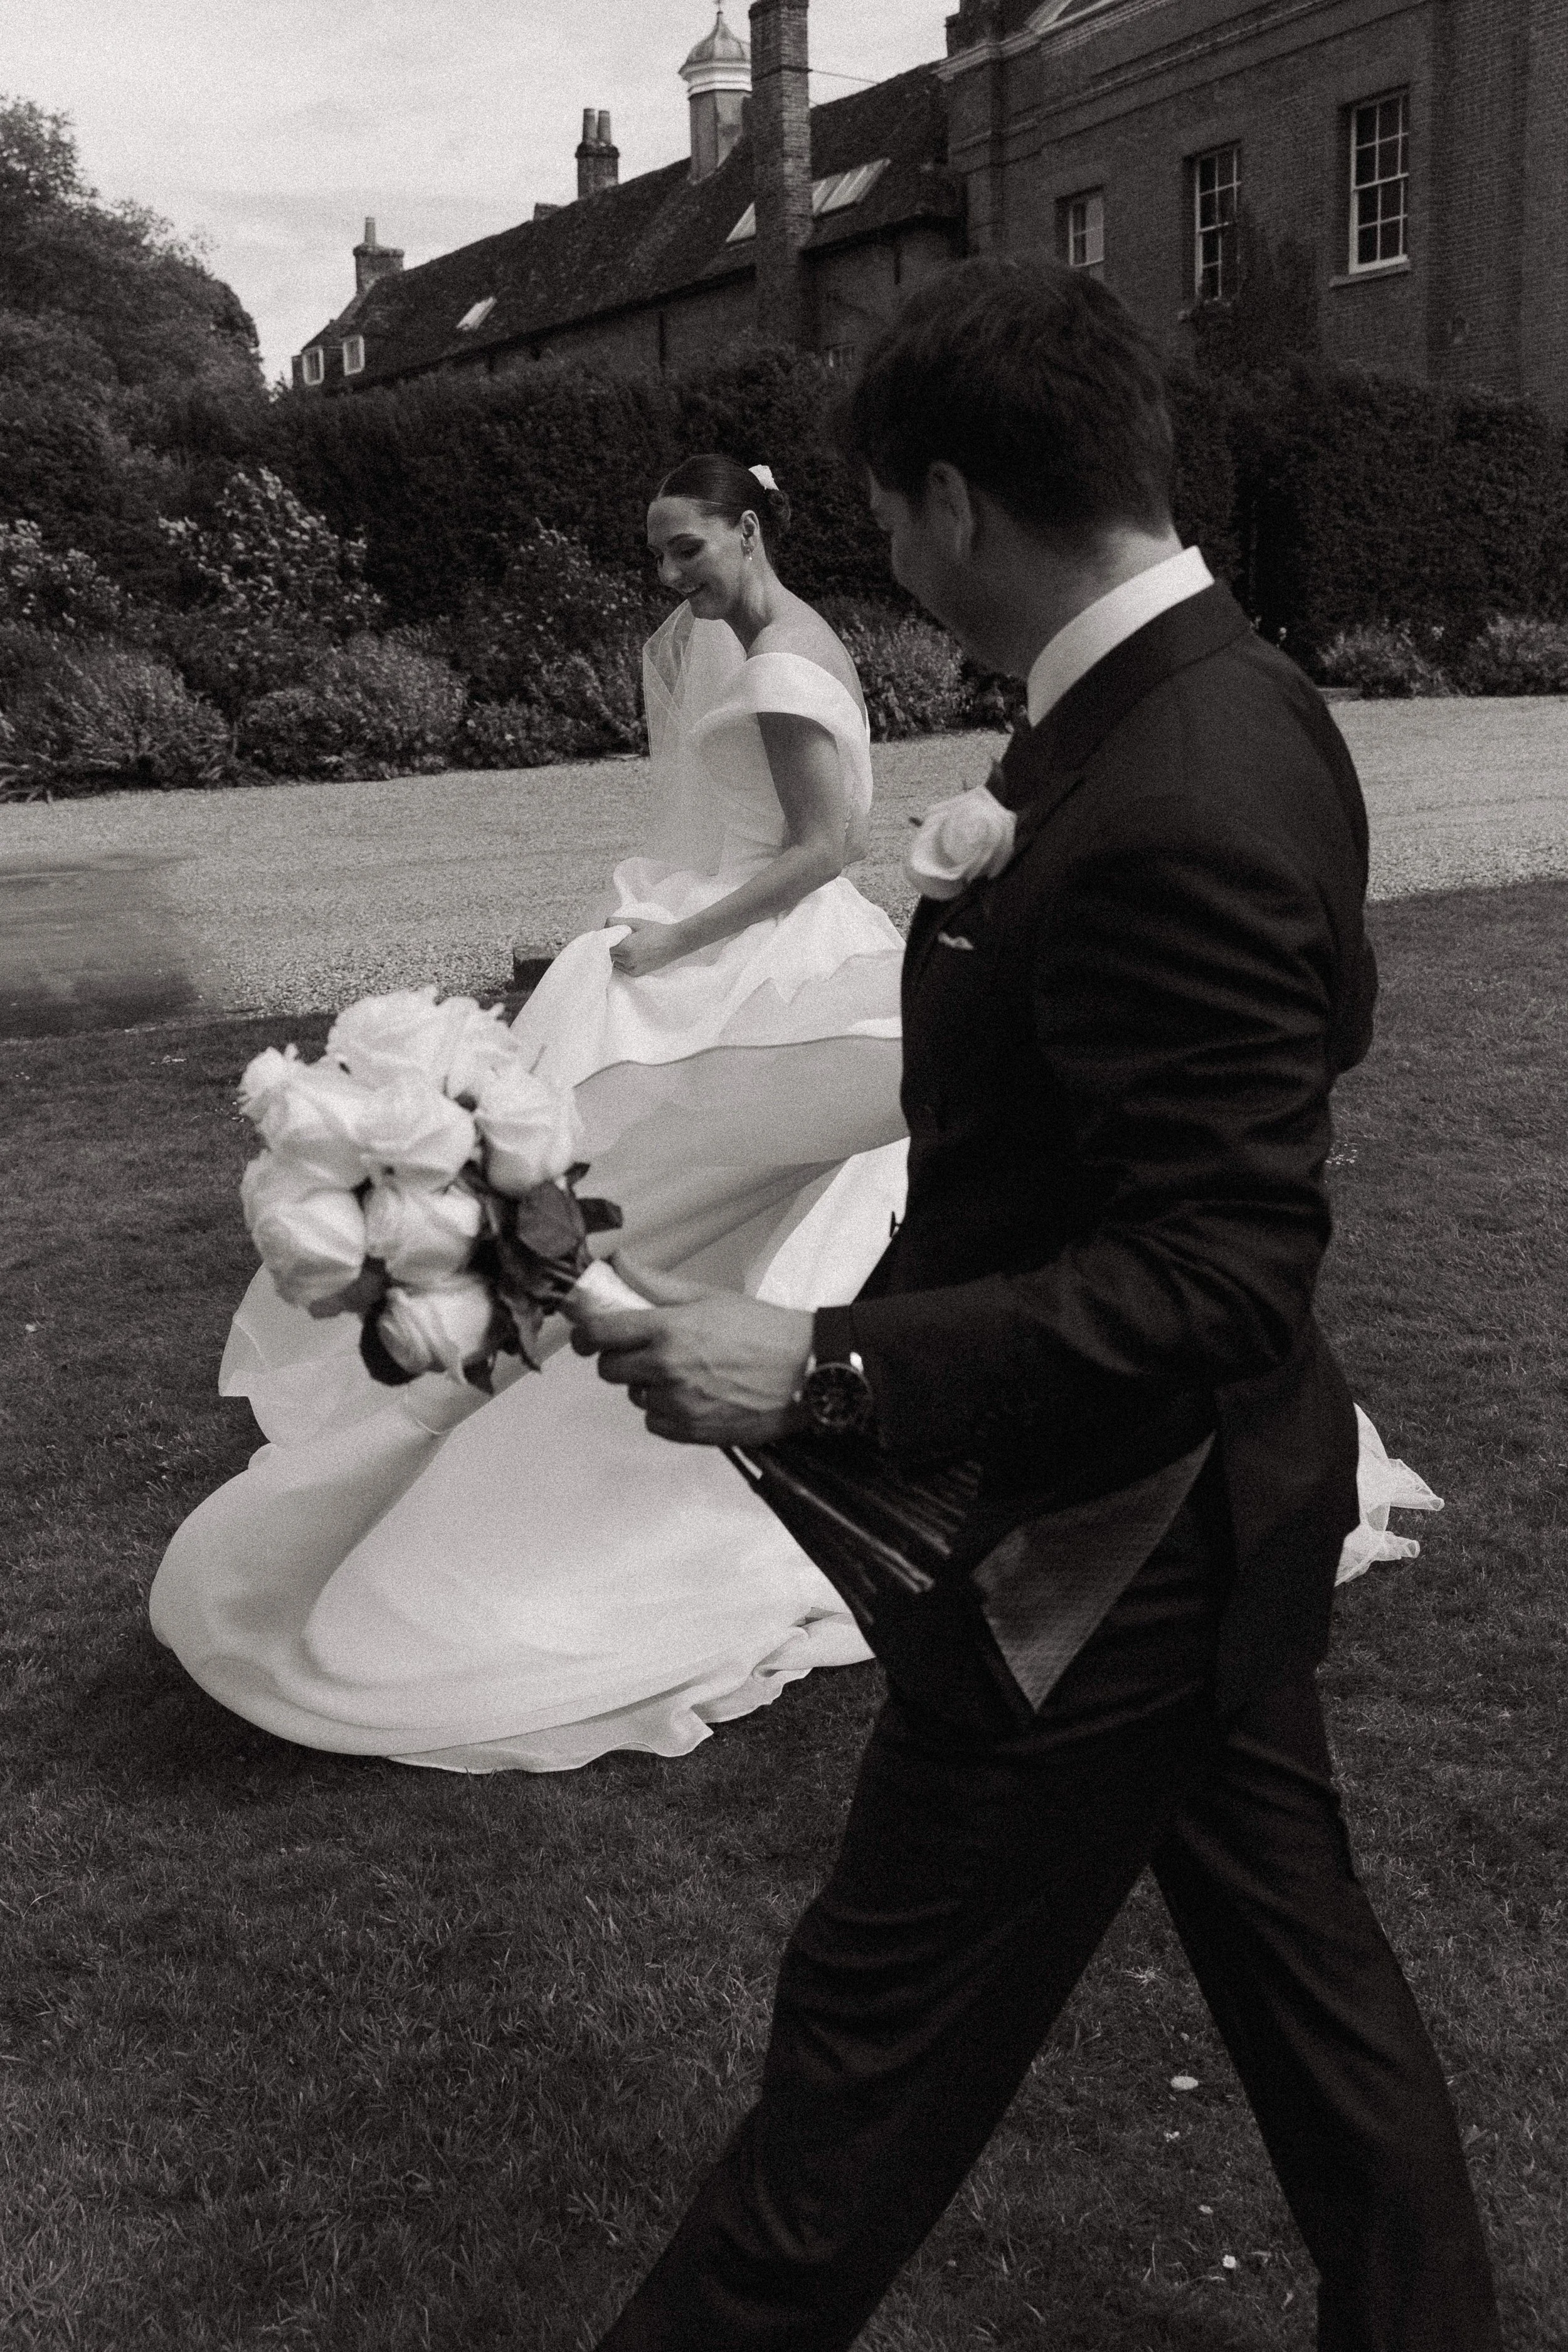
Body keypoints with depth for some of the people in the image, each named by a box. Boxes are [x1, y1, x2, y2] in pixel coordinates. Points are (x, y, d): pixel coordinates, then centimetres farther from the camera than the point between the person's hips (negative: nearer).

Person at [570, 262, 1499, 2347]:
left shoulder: (1164, 819, -29)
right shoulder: (1240, 702, 1)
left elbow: (1220, 1282, -29)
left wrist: (824, 1366, -30)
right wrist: (1007, 904, 18)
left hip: (1106, 1551, -10)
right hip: (1216, 1505, 10)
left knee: (879, 2035, 9)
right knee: (1295, 1942, 26)